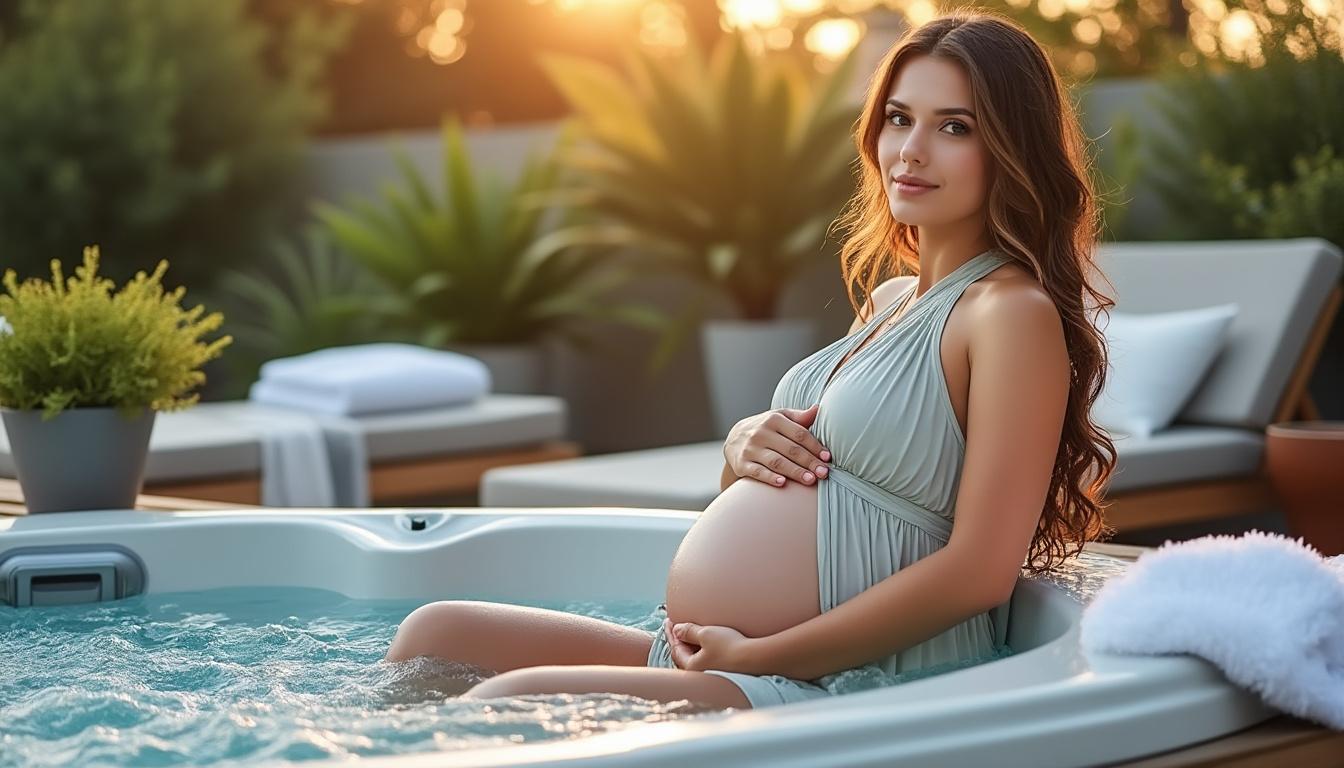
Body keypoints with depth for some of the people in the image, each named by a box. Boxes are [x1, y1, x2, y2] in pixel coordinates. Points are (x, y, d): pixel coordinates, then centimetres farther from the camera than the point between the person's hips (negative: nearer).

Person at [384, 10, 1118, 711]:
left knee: (509, 702, -26)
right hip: (736, 654, 9)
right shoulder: (888, 301, 16)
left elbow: (980, 570, -18)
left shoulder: (1015, 313, -11)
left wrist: (754, 654, -15)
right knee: (437, 633, 0)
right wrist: (743, 445, -1)